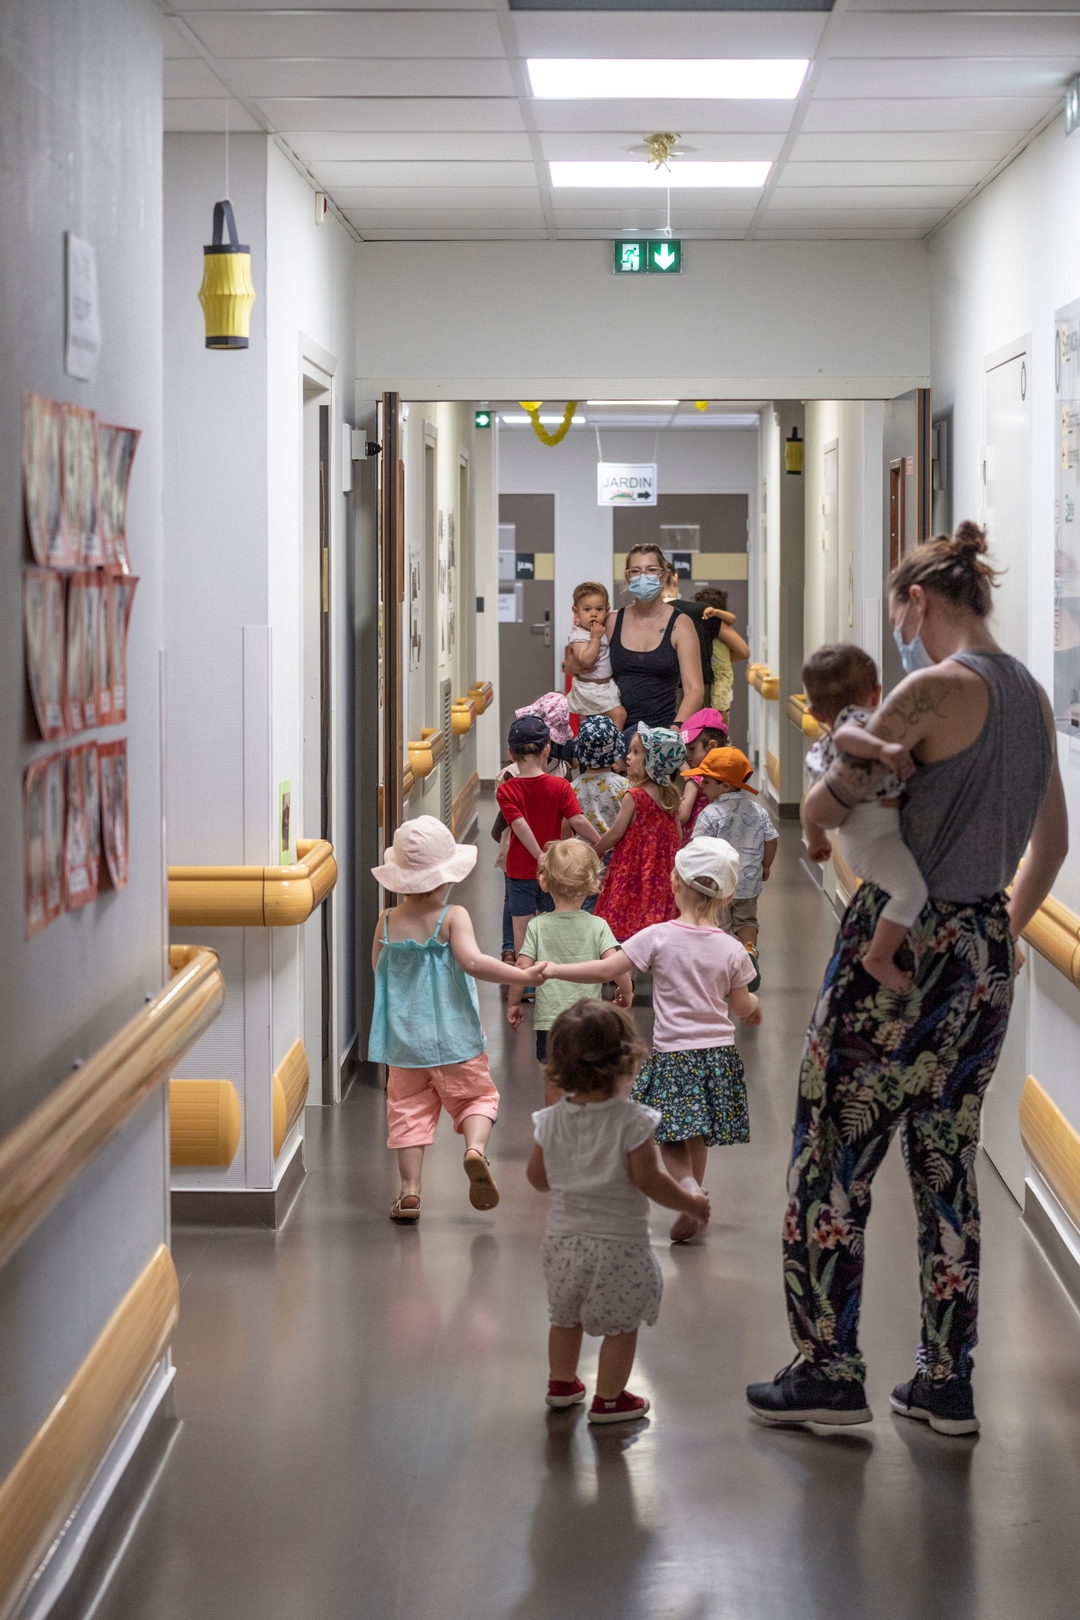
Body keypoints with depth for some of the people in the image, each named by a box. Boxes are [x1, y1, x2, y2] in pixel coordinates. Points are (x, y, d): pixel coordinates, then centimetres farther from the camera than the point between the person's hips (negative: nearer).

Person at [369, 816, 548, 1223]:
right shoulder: (452, 917, -14)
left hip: (403, 1038, 3)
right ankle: (475, 1148, -17)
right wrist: (524, 976, -26)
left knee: (409, 1109, 11)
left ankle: (410, 1190, 4)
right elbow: (472, 961, -28)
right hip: (453, 1038, -3)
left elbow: (377, 967, 13)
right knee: (476, 1096, 12)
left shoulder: (387, 921, -1)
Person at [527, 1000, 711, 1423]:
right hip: (618, 1242, -6)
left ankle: (562, 1384, 40)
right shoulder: (632, 1121, -19)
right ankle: (608, 1400, 17)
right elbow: (648, 1180, -19)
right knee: (620, 1326, 10)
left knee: (566, 1318, 24)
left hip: (565, 1237, 6)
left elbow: (537, 1176, 6)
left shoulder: (551, 1120, -4)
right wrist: (689, 1202, -3)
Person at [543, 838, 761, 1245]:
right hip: (718, 1054, 3)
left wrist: (554, 970, 2)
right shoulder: (732, 949, -4)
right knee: (696, 1134, 20)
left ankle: (688, 1187, -23)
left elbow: (605, 970, -11)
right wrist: (755, 1004, 31)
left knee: (670, 1138, 1)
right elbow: (743, 1007, 7)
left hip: (672, 1054, -3)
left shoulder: (658, 937, -12)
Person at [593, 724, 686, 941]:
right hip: (663, 873, 6)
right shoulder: (671, 796, 3)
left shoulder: (633, 797, -15)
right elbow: (677, 836, 9)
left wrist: (595, 851, 7)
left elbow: (615, 834, -8)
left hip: (633, 872, -6)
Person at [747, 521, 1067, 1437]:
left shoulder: (936, 688, -16)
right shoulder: (1031, 697, 9)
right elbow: (1052, 840, 20)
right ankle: (947, 1383, 17)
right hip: (984, 952, 8)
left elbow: (823, 809, -16)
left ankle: (830, 1371, 7)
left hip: (901, 948, -8)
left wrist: (836, 783, 7)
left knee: (831, 1160, 3)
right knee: (947, 1165, 14)